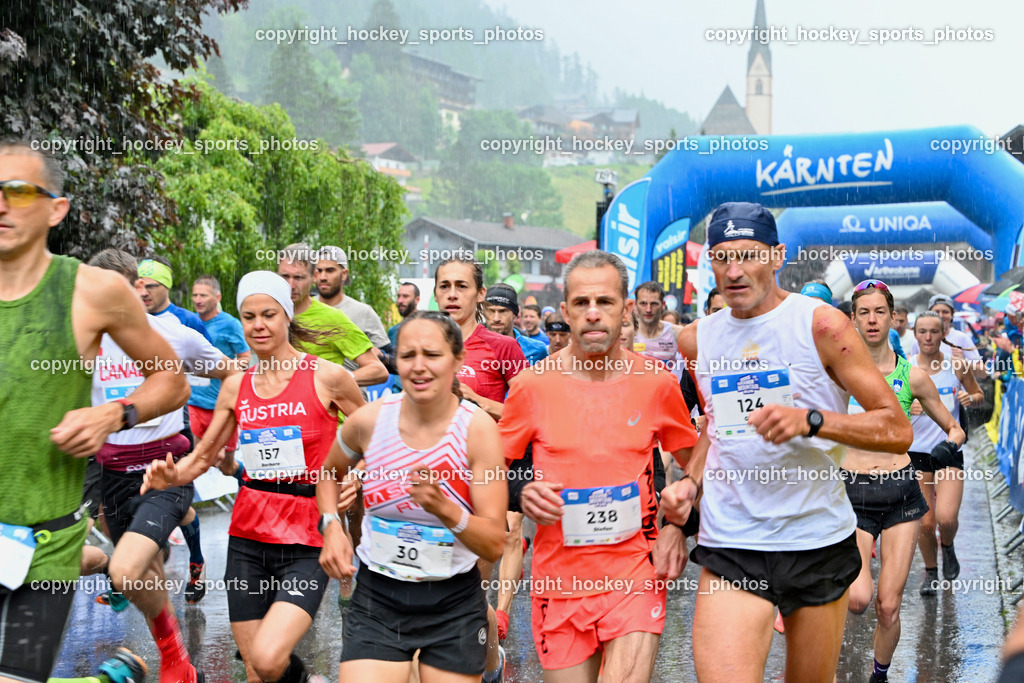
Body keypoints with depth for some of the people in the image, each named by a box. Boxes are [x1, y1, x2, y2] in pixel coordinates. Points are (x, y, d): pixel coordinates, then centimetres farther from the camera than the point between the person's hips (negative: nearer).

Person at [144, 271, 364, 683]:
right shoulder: (236, 387, 7)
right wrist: (170, 475, -7)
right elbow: (203, 456, 13)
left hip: (306, 543, -4)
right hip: (248, 539, 4)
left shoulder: (326, 377, -5)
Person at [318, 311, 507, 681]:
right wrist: (331, 528, 0)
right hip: (376, 598, 1)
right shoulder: (369, 420, -6)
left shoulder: (477, 428, -12)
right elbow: (329, 474, 17)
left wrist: (444, 508, -29)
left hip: (454, 604, -1)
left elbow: (495, 545, -13)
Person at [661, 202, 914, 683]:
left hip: (820, 541, -1)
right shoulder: (696, 339, 6)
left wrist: (810, 420, -23)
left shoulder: (821, 325, -6)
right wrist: (690, 480, 6)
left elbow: (897, 431, -8)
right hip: (730, 547, 1)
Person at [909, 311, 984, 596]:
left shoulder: (956, 365, -2)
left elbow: (979, 394, 11)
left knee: (946, 517, -16)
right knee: (925, 522, 2)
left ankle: (948, 547, 20)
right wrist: (906, 408, -20)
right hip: (917, 451, 1)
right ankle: (930, 572, 28)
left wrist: (969, 398, -11)